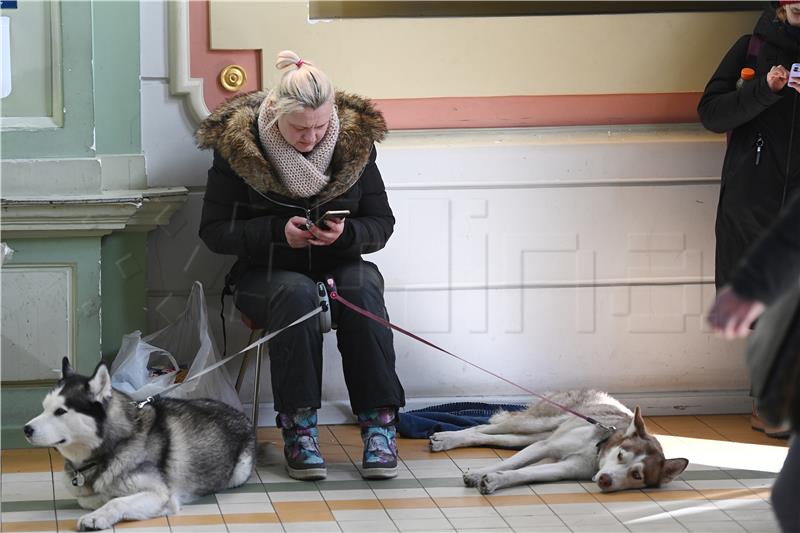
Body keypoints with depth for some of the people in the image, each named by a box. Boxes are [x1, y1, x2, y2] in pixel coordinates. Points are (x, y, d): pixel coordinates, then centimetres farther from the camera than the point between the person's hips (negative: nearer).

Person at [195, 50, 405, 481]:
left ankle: (379, 421, -33)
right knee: (297, 293, -37)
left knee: (362, 288, -33)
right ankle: (298, 427, -34)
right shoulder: (237, 146, -9)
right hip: (266, 274, -2)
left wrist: (347, 233, -20)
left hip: (340, 265, 2)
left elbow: (381, 223, 4)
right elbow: (214, 231, -4)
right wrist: (278, 230, -20)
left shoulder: (355, 140, -3)